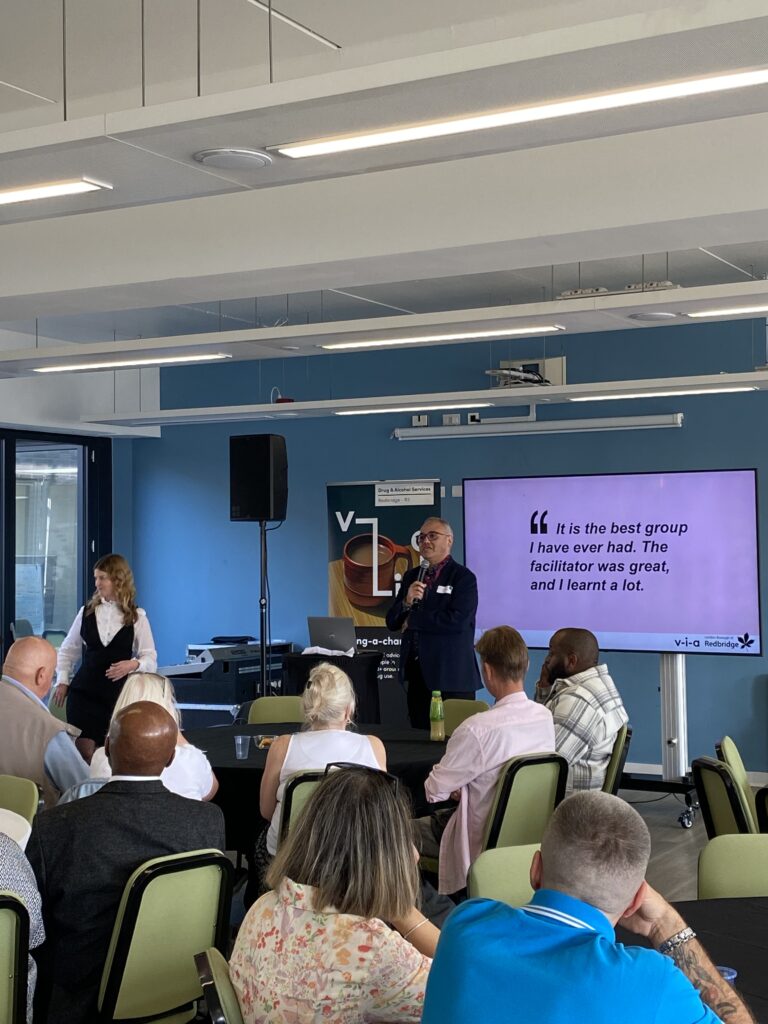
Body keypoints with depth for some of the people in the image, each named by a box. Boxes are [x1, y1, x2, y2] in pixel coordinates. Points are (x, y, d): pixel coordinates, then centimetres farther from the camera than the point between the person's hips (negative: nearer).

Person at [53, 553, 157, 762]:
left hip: (119, 693, -1)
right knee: (84, 750, -7)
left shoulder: (137, 617, 0)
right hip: (84, 690, 1)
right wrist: (62, 681, 7)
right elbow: (68, 649, 16)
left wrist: (134, 664, -21)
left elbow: (151, 658, -1)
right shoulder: (87, 612, 4)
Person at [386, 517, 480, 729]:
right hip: (417, 673, 6)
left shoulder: (463, 577, -5)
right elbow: (392, 622, 13)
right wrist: (407, 602, -9)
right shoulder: (411, 577, 15)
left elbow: (457, 621, -18)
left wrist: (413, 620, -8)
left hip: (451, 676, -6)